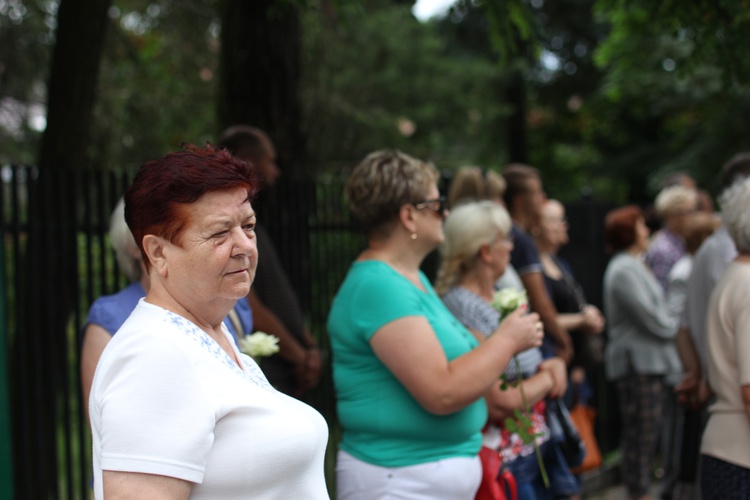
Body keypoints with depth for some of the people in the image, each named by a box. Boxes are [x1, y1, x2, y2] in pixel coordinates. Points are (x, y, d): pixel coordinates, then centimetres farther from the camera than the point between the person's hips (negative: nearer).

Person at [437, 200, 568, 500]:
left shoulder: (501, 298, 7)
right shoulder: (463, 309, -20)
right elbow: (500, 404, -24)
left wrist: (555, 365, -3)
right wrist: (546, 379, -8)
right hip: (504, 461, -8)